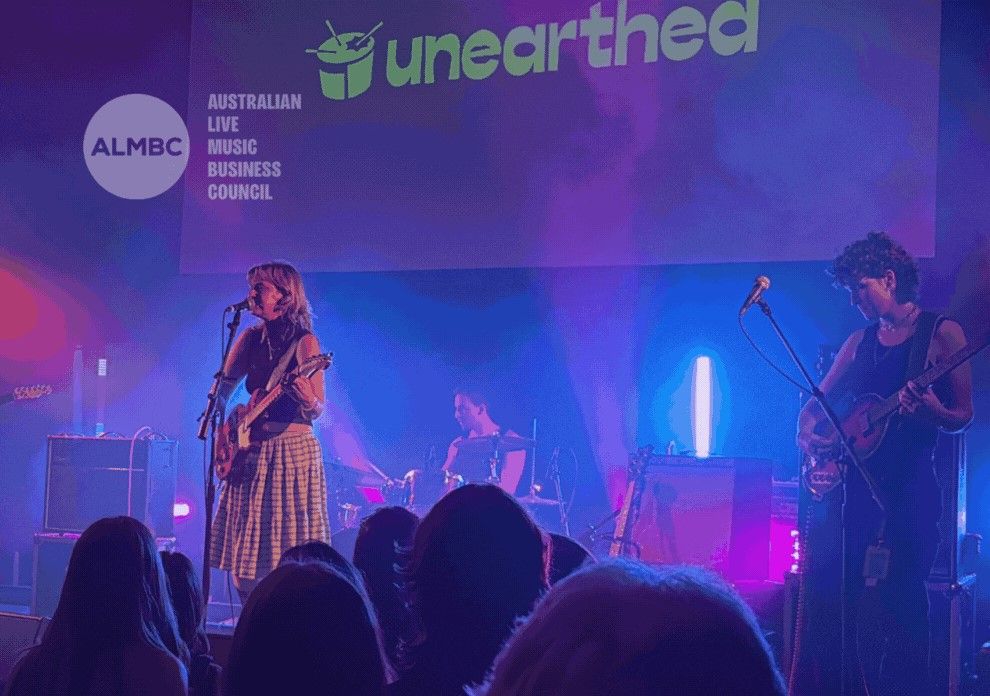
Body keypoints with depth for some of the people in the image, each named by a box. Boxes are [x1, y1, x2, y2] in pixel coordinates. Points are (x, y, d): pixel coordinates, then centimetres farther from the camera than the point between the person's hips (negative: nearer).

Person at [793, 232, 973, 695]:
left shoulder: (941, 334, -1)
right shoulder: (860, 342, 16)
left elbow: (963, 416, -5)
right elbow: (815, 404, 21)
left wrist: (932, 412, -26)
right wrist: (807, 433, 0)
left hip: (907, 489, -6)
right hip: (848, 484, 6)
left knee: (892, 610, -8)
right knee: (824, 600, 3)